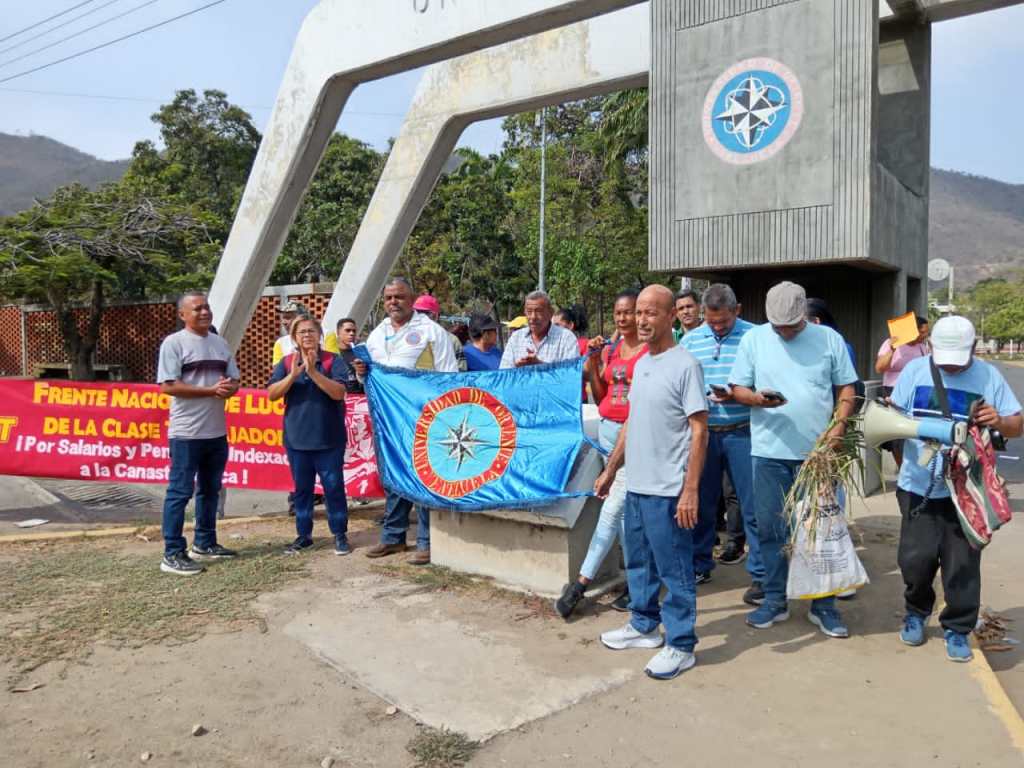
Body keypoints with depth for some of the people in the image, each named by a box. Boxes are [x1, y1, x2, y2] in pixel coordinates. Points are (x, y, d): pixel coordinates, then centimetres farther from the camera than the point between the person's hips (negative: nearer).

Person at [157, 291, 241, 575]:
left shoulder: (220, 343, 12)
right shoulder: (174, 343, -8)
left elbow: (235, 381, 13)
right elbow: (168, 386, -16)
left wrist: (229, 388, -11)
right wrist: (211, 390, -18)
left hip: (217, 432, 7)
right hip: (186, 433, -7)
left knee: (210, 490, 16)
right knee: (180, 492, -2)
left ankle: (204, 543, 29)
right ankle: (172, 554, 4)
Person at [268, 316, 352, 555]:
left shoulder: (334, 361, -3)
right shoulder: (286, 364, 5)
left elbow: (339, 392, -15)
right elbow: (271, 395, -5)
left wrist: (313, 372, -23)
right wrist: (293, 375, -19)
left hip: (329, 439, -3)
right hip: (297, 439, 3)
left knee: (334, 487, 3)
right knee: (302, 488, 12)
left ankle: (340, 535, 15)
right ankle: (304, 535, 23)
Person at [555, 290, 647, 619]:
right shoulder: (608, 351, 11)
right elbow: (600, 398, 12)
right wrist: (591, 364, 3)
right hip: (608, 430, 6)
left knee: (612, 508, -7)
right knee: (624, 510, 12)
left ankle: (581, 583, 2)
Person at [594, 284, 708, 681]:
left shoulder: (684, 365, -13)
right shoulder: (641, 364, 12)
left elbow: (699, 431, -16)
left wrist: (690, 489, -20)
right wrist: (610, 471, 18)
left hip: (668, 490, -8)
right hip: (636, 485, 9)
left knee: (674, 571, 3)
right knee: (639, 563, 20)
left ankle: (681, 645, 17)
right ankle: (644, 625, 37)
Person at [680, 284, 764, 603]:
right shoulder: (690, 340, 9)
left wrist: (736, 396, -20)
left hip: (741, 433, -3)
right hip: (701, 432, 3)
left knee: (752, 506, 2)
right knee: (701, 503, 13)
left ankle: (760, 574, 14)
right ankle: (699, 565, 28)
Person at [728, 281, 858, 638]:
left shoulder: (829, 339, 4)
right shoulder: (753, 338, 4)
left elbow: (845, 389, 7)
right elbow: (738, 389, 5)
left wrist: (838, 425, -9)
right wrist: (757, 399, -17)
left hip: (818, 451, 0)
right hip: (769, 451, 1)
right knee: (771, 529, 7)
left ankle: (823, 605, 19)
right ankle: (774, 600, 21)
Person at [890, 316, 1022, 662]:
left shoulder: (989, 376, 1)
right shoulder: (914, 370, 1)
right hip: (918, 486, 0)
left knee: (962, 564, 5)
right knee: (916, 558, 3)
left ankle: (957, 629, 23)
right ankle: (916, 612, 30)